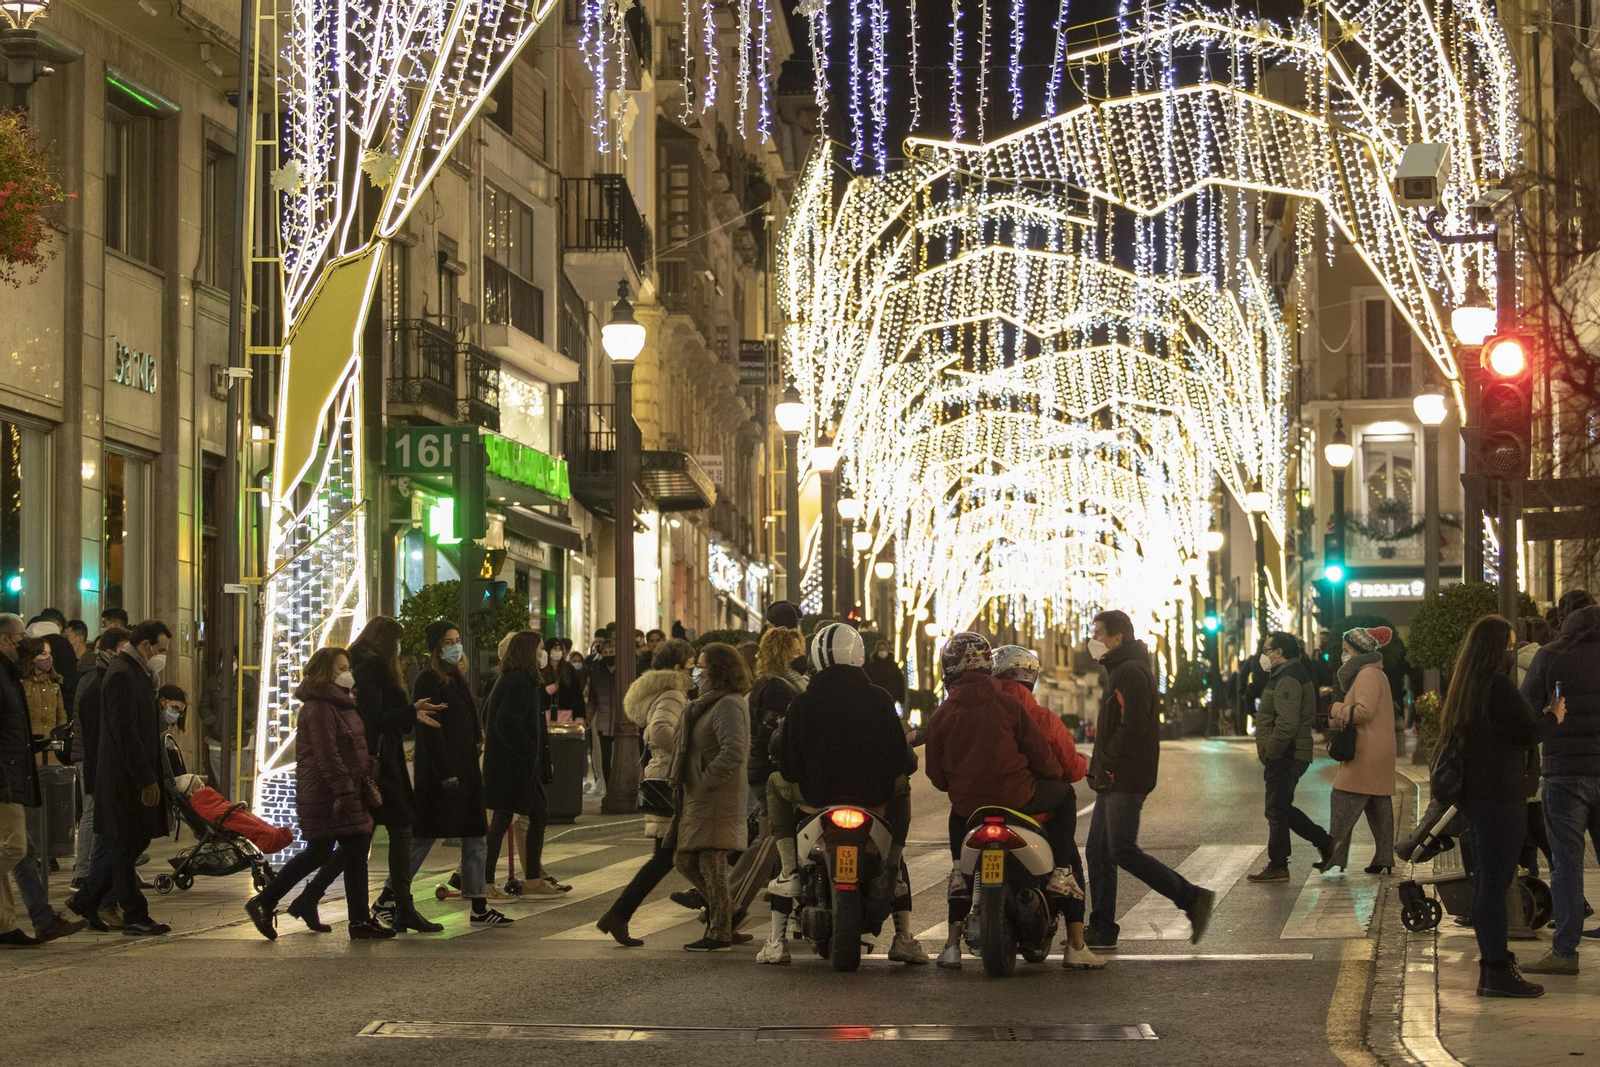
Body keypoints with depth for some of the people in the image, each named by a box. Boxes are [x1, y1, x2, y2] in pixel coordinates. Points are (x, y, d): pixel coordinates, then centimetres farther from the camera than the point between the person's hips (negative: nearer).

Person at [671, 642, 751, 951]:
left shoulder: (728, 705, -16)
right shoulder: (710, 702, 18)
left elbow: (734, 753, -28)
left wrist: (705, 781, -20)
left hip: (716, 799, -11)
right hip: (700, 798, 11)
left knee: (711, 863, -6)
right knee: (685, 860, 14)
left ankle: (720, 935, 1)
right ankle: (724, 914, 24)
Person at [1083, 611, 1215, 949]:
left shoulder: (1131, 672, -14)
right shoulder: (1121, 670, 19)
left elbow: (1133, 727, -23)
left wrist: (1104, 761, -16)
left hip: (1125, 781, -11)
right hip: (1113, 782, 11)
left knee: (1123, 851, -12)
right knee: (1098, 852, 9)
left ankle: (1192, 898, -8)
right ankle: (1102, 929, 12)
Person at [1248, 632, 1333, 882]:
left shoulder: (1287, 680, -18)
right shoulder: (1294, 675, 17)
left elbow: (1287, 724, -27)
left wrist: (1269, 752, -19)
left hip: (1283, 757, -11)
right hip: (1293, 756, 11)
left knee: (1277, 811, -2)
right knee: (1282, 809, 18)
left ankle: (1277, 867, 5)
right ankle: (1325, 843, 20)